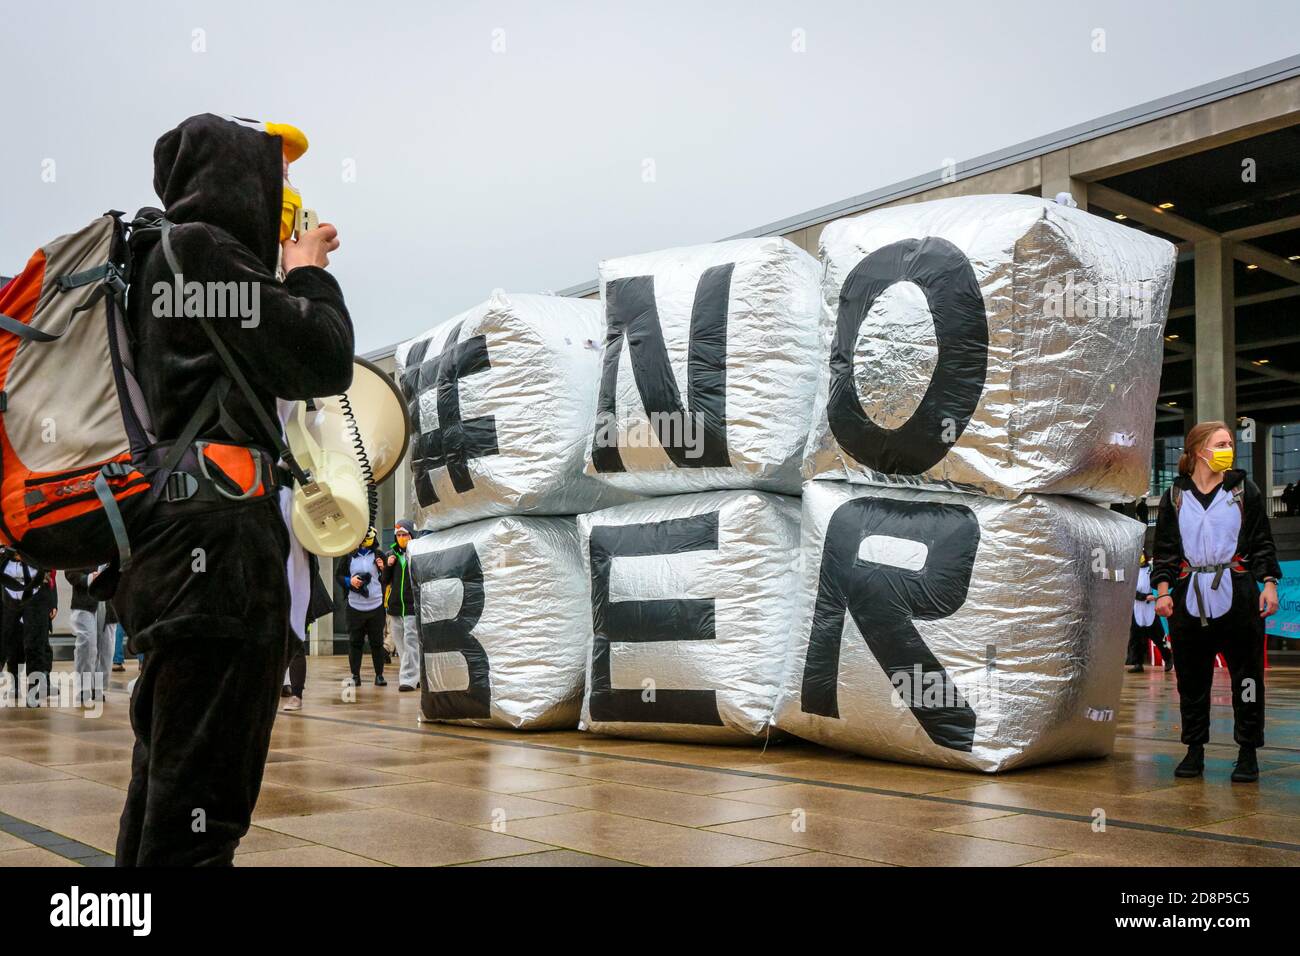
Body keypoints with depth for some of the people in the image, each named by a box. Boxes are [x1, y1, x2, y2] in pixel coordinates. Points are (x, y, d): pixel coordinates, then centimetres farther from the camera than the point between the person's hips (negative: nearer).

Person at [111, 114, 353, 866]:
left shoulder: (162, 258, 23)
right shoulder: (200, 249, -6)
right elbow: (324, 363, -9)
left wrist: (289, 275, 21)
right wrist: (310, 274, 7)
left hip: (186, 548, 10)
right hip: (219, 548, -10)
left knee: (166, 802, 16)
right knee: (198, 811, -8)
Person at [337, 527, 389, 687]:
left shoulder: (379, 555, 4)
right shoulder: (349, 555, 5)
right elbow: (339, 576, 10)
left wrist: (384, 570, -13)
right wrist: (350, 581, -9)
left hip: (376, 606, 0)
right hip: (355, 606, 0)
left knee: (377, 642, 5)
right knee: (355, 642, 4)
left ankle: (379, 675, 13)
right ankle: (355, 675, 12)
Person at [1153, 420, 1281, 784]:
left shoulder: (1244, 490, 7)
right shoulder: (1175, 496, 7)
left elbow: (1262, 543, 7)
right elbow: (1165, 549, 7)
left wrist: (1269, 583, -4)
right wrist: (1163, 591, -2)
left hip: (1237, 594, -1)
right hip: (1190, 598, 1)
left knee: (1246, 676, 1)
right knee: (1191, 678, 6)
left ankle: (1248, 753, 12)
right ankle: (1195, 750, 17)